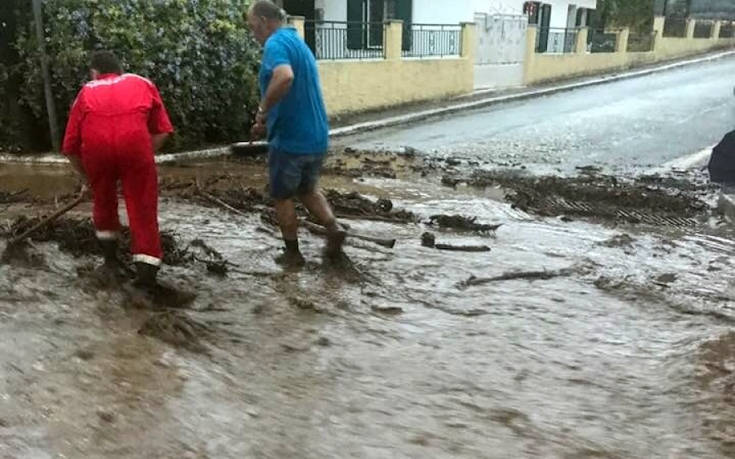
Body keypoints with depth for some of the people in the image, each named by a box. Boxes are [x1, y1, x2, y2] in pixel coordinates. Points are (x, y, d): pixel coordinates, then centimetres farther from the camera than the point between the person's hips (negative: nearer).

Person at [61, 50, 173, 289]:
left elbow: (70, 147, 26)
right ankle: (146, 270, 4)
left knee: (103, 200, 25)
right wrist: (145, 155, 24)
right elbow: (162, 131, 17)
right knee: (142, 207, 9)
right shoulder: (142, 83, 29)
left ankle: (111, 259, 33)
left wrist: (87, 175, 38)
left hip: (96, 143, 1)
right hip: (135, 140, -1)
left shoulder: (87, 91, 29)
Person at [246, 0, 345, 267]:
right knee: (307, 190, 24)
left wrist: (263, 110, -23)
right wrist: (268, 123, 20)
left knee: (282, 197, 11)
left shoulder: (276, 43, -14)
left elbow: (285, 77, -37)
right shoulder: (299, 42, 17)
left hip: (290, 138, -8)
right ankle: (334, 228, 5)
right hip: (316, 137, 8)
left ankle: (292, 253, 21)